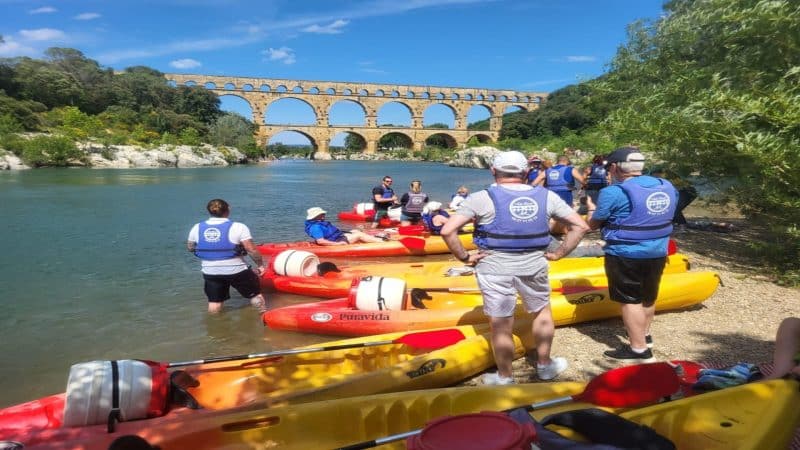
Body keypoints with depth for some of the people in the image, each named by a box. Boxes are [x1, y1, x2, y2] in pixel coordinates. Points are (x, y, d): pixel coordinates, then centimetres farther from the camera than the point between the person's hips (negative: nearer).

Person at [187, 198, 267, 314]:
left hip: (210, 272, 3)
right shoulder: (238, 227, -16)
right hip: (236, 270, -3)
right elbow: (251, 250, -17)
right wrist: (260, 264, -3)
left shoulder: (197, 228, -2)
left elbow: (190, 248, 11)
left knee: (214, 303, 19)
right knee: (255, 295, 18)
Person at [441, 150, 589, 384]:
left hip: (495, 267, -3)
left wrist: (465, 257, -5)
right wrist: (558, 253, 7)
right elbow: (580, 226, 5)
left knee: (501, 325, 9)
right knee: (542, 311, 26)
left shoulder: (481, 198, -9)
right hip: (534, 265, 3)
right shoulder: (546, 196, 2)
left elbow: (448, 231, -17)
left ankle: (504, 378, 25)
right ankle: (544, 365, 40)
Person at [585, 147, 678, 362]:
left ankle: (639, 349, 9)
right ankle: (644, 335, 41)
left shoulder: (614, 193, -18)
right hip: (658, 253, 7)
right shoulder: (668, 187, 4)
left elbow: (593, 224, -8)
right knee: (648, 296, 22)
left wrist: (591, 208, 12)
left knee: (630, 300, 4)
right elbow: (663, 218, 15)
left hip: (626, 255, -7)